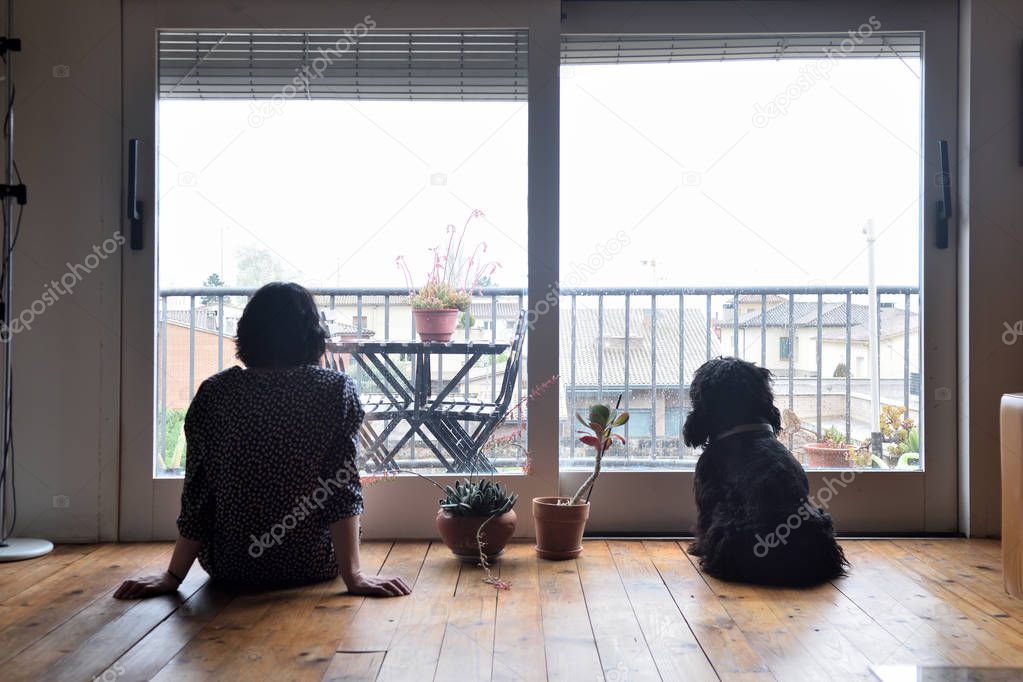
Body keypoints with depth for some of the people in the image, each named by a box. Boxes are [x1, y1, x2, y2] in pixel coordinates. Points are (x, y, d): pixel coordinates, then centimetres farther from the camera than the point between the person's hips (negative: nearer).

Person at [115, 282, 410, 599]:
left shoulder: (214, 393, -8)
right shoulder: (337, 389, -12)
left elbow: (197, 495, -8)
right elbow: (343, 488, -18)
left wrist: (173, 576, -2)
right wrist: (352, 574, -17)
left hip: (230, 568, 2)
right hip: (314, 566, -1)